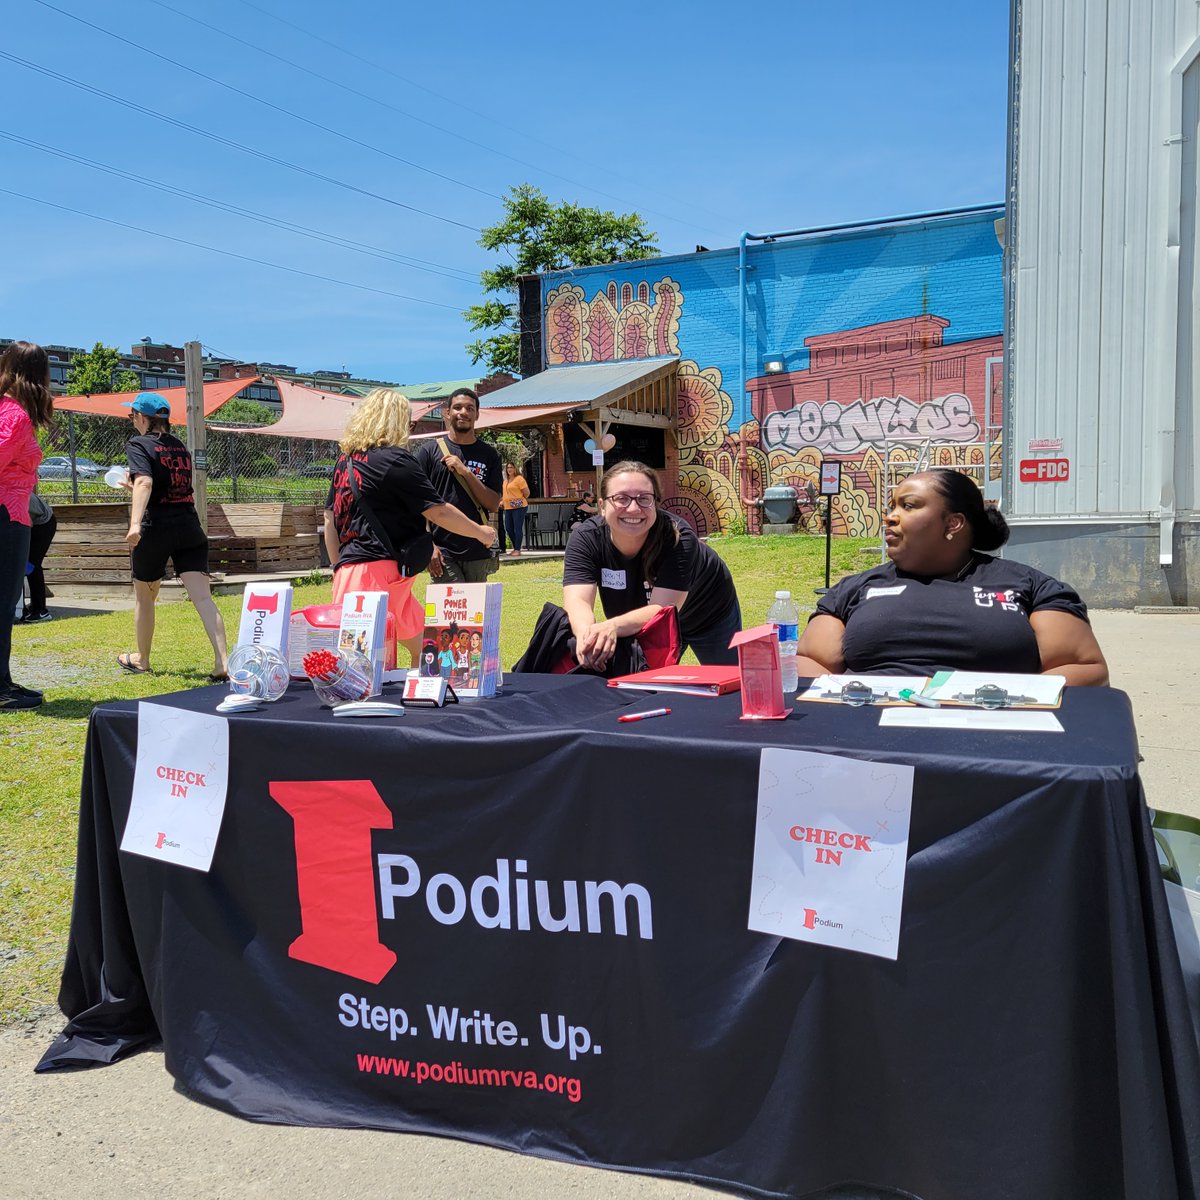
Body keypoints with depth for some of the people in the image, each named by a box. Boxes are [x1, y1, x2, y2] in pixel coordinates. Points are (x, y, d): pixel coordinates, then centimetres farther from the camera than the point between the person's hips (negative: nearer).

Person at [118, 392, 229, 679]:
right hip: (189, 527, 4)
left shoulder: (138, 445, -3)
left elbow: (144, 483, -22)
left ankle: (141, 659, 32)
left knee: (144, 596, 17)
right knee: (203, 597, -6)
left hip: (154, 528, -4)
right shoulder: (180, 446, 17)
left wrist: (135, 523, -34)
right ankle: (223, 663, -20)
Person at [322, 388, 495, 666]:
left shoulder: (346, 460, 15)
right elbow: (439, 512, -8)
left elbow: (330, 520, 17)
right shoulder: (394, 460, -9)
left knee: (422, 644, 18)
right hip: (378, 569, -8)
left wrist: (339, 569, 22)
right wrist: (481, 533, 6)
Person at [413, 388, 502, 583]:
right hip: (442, 551, -3)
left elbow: (494, 505, 2)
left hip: (478, 552, 3)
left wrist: (466, 472, -10)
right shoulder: (430, 450, 4)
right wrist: (428, 545, -8)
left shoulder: (488, 455, 9)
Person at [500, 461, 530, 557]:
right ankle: (515, 548, 22)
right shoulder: (506, 480, 17)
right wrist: (502, 501, 12)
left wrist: (519, 500, 1)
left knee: (517, 528, -8)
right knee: (508, 528, 9)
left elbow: (527, 493, -9)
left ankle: (517, 550, -4)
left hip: (518, 507, -8)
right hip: (508, 508, 8)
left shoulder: (519, 478, -7)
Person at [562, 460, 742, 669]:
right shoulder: (585, 538, -28)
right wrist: (587, 633, -62)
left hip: (710, 617, -2)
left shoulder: (677, 537, -36)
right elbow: (577, 602, -38)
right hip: (649, 628, 2)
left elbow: (663, 608, -44)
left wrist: (612, 627, -63)